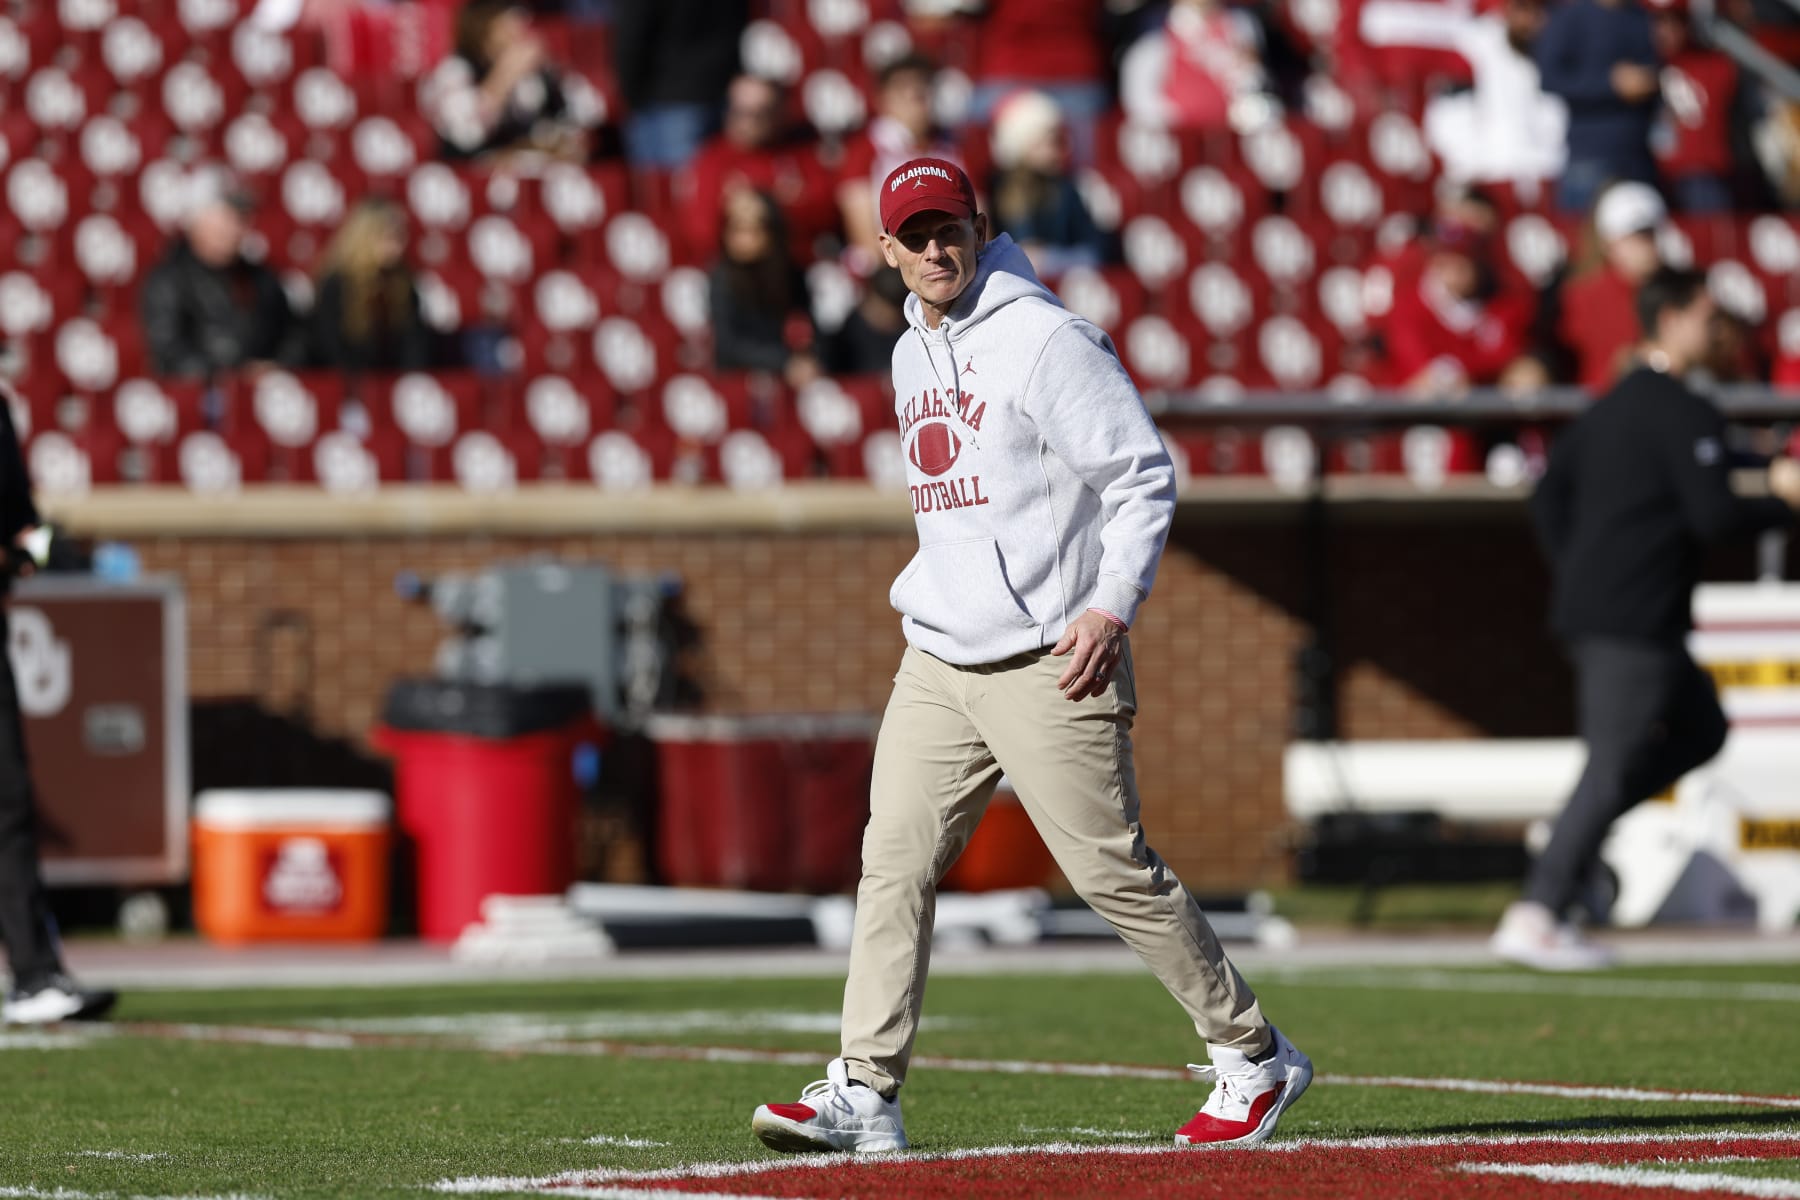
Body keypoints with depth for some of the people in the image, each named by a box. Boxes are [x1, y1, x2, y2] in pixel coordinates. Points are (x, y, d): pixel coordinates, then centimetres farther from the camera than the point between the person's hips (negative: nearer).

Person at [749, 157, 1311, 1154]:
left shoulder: (1044, 340, -12)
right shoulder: (912, 355, 14)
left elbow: (1144, 477, -13)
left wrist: (1112, 605, -20)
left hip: (1050, 660, -8)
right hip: (937, 660, 8)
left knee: (1112, 871, -5)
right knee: (894, 862, -2)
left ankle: (1252, 1057, 9)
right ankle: (864, 1093, -1)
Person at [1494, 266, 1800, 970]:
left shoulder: (1612, 407, 15)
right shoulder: (1685, 413, -13)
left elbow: (1548, 501, 19)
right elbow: (1714, 517, -19)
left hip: (1588, 604, 10)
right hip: (1635, 622, -10)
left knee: (1700, 729, 19)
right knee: (1613, 767, -8)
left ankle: (1575, 829, 7)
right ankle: (1535, 918, -11)